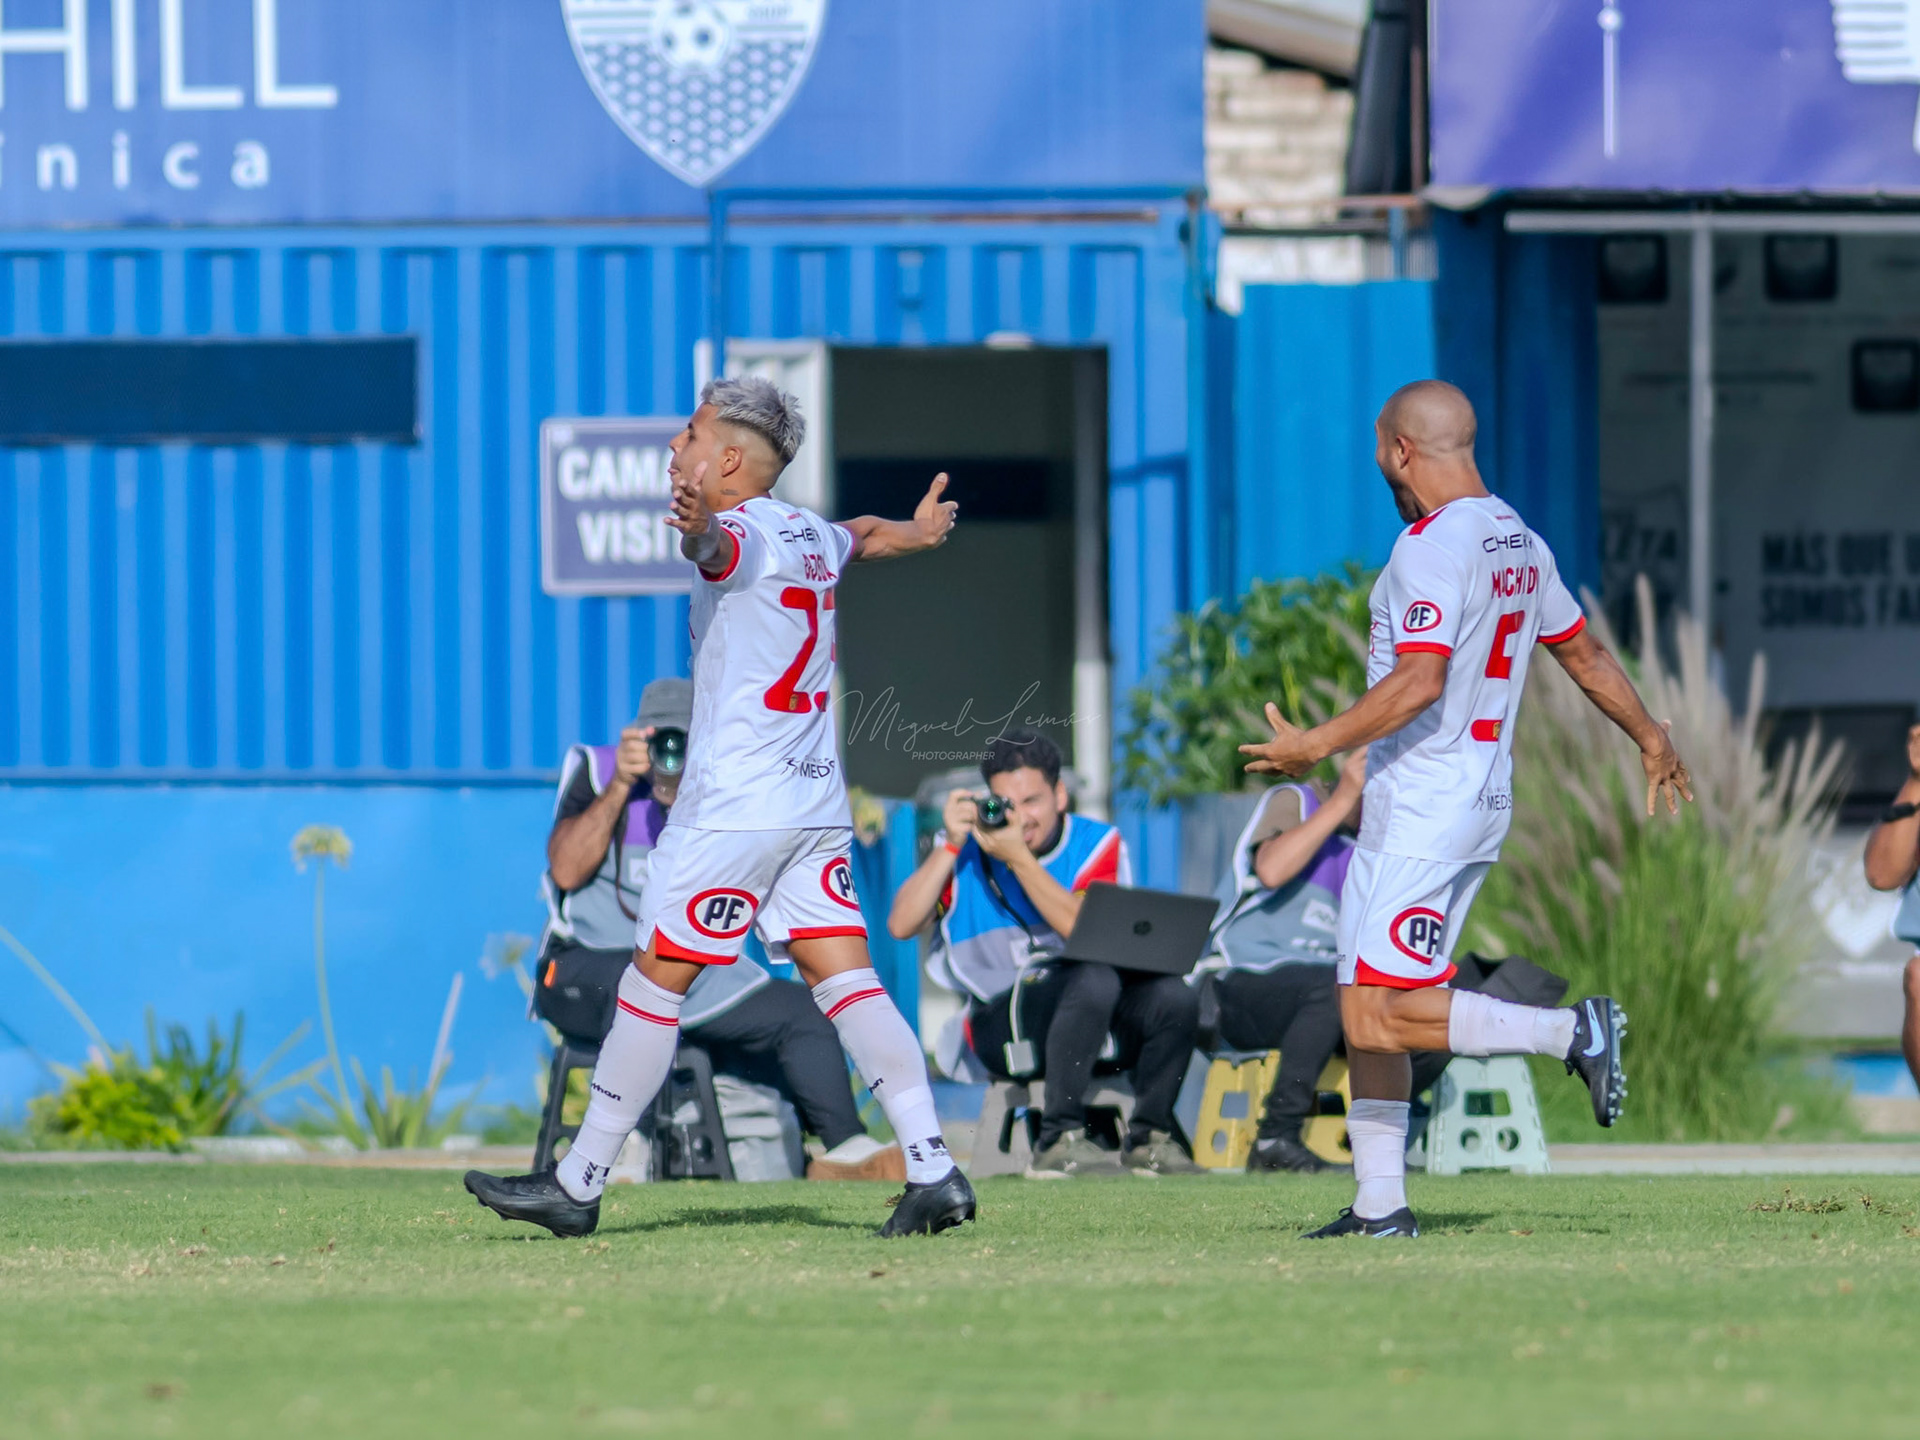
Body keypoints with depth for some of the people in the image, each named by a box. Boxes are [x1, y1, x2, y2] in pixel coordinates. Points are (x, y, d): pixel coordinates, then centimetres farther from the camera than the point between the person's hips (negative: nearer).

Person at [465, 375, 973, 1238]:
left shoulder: (750, 534, -11)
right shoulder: (813, 537, 14)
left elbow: (722, 544, -37)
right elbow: (869, 537, 38)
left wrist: (698, 527, -60)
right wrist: (916, 532, 61)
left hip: (734, 805, -8)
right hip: (817, 803, 8)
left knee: (654, 980, -1)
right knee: (844, 979, 2)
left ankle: (579, 1186, 4)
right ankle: (932, 1170, -10)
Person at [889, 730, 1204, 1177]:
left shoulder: (1096, 843, 4)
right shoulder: (967, 846, 4)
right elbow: (901, 925, -9)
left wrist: (1019, 859, -21)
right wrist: (950, 846, -14)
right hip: (1000, 1017, -3)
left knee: (1171, 996, -28)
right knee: (1094, 980, -34)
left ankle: (1149, 1139, -8)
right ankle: (1060, 1138, -29)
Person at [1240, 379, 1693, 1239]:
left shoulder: (1433, 545, -15)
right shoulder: (1519, 542, 13)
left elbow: (1418, 683, -26)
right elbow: (1584, 654, 24)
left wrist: (1315, 747, -19)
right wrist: (1652, 740, 38)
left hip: (1421, 810, -10)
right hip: (1482, 806, 10)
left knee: (1381, 1018, -12)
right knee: (1365, 1010, 11)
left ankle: (1573, 1032, -12)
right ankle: (1380, 1206, 11)